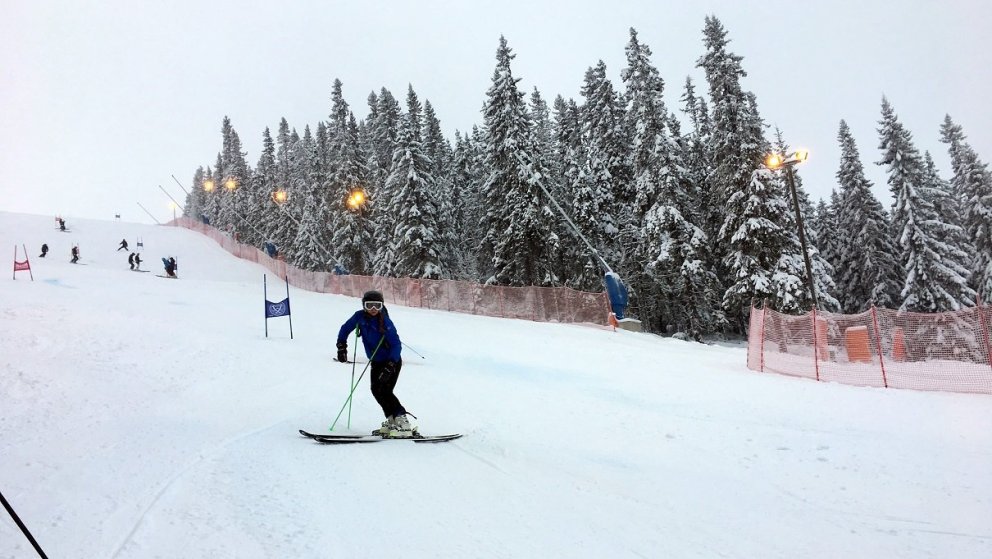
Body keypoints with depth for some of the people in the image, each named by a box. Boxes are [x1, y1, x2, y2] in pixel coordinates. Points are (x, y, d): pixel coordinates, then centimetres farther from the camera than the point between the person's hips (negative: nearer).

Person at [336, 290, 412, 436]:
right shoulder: (360, 316, -8)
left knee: (384, 391, -17)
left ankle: (403, 423, -16)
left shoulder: (385, 322, -23)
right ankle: (392, 421, 7)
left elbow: (397, 345, -24)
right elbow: (346, 328, 8)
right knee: (376, 390, -1)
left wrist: (389, 367, -31)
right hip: (376, 362, 7)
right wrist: (341, 346, -4)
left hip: (392, 361, -7)